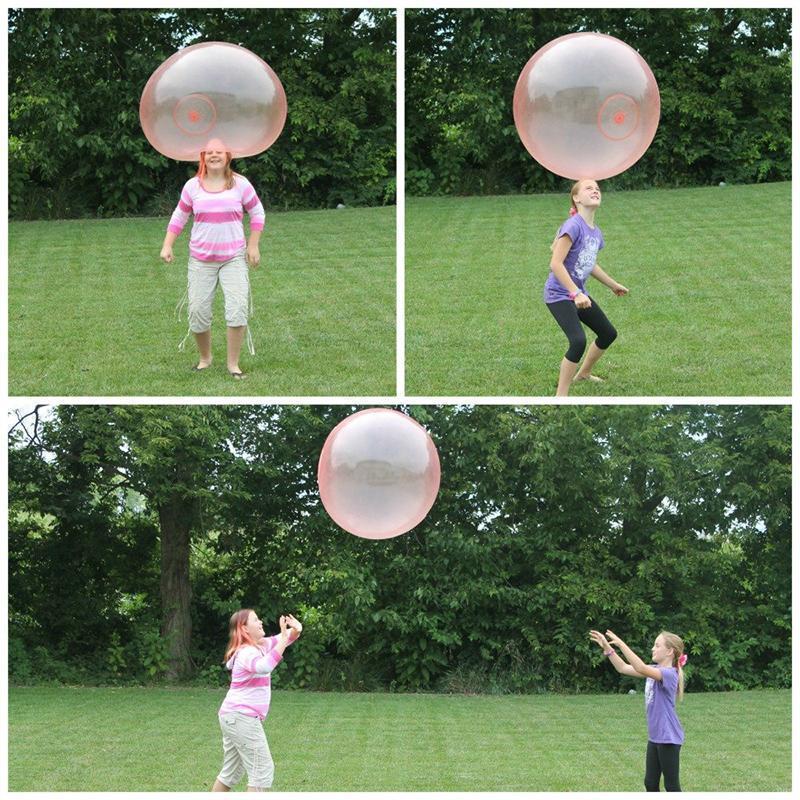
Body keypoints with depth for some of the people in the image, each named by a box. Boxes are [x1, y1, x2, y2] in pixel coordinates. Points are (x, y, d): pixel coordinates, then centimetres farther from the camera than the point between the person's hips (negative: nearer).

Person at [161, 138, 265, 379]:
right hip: (201, 259, 1)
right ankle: (205, 358, 22)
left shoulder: (240, 183, -1)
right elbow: (179, 217, 12)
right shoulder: (193, 186, 2)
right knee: (198, 311, -1)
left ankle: (233, 364, -1)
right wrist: (167, 245, 2)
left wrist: (253, 245, 2)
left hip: (234, 258, -1)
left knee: (238, 310, -14)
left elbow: (257, 213, 8)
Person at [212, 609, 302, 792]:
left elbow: (284, 638, 17)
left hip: (233, 717, 10)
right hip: (242, 718, -10)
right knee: (262, 770, -8)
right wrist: (283, 639, -39)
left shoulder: (260, 645, 12)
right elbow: (264, 666, -40)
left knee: (231, 771, 18)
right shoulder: (247, 652, -18)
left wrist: (295, 630, -7)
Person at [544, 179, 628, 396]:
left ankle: (583, 373, 43)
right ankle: (561, 396, -15)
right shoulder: (573, 226, -22)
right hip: (559, 294, -9)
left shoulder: (596, 233, 5)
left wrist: (613, 285, 33)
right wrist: (575, 294, -32)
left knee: (608, 333, 20)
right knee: (578, 341, -25)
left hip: (579, 293, 9)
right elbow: (556, 264, -27)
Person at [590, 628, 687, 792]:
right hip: (654, 737, 9)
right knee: (650, 783, 13)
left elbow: (641, 669, -33)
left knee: (671, 785, 0)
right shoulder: (654, 670, 8)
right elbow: (623, 668, 9)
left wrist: (621, 644, -35)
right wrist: (607, 648, -2)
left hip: (668, 738, -9)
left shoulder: (669, 674, -19)